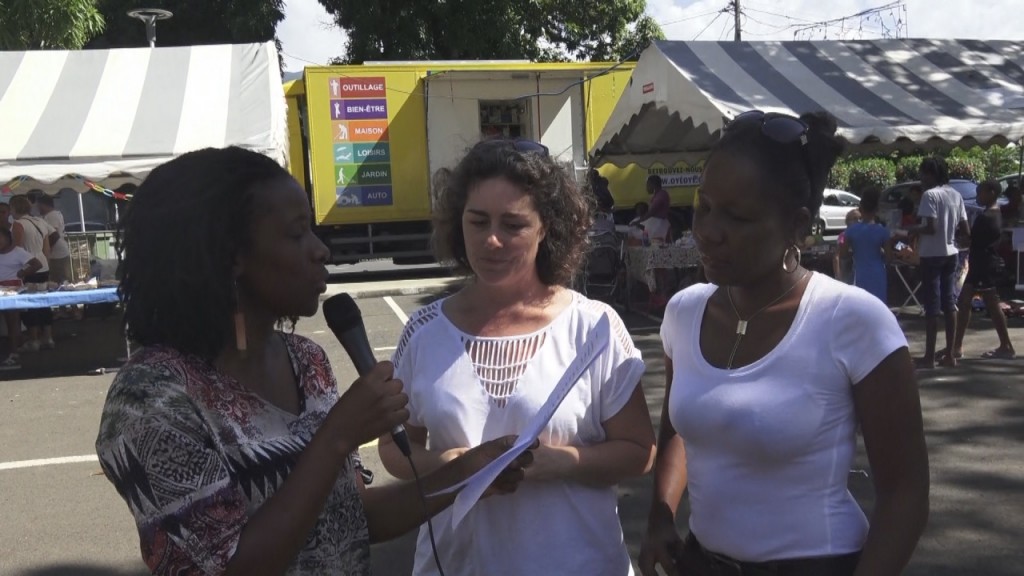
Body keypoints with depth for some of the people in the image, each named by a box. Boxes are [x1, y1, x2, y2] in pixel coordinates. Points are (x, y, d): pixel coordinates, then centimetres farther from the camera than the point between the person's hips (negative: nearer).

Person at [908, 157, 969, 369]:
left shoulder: (930, 195, -14)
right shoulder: (956, 195, 9)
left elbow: (931, 227, -23)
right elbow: (965, 230, 8)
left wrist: (914, 230, -5)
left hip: (932, 255, -7)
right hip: (951, 254, 7)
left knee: (932, 305, -5)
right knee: (949, 303, 10)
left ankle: (929, 356, -2)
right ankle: (949, 354, 14)